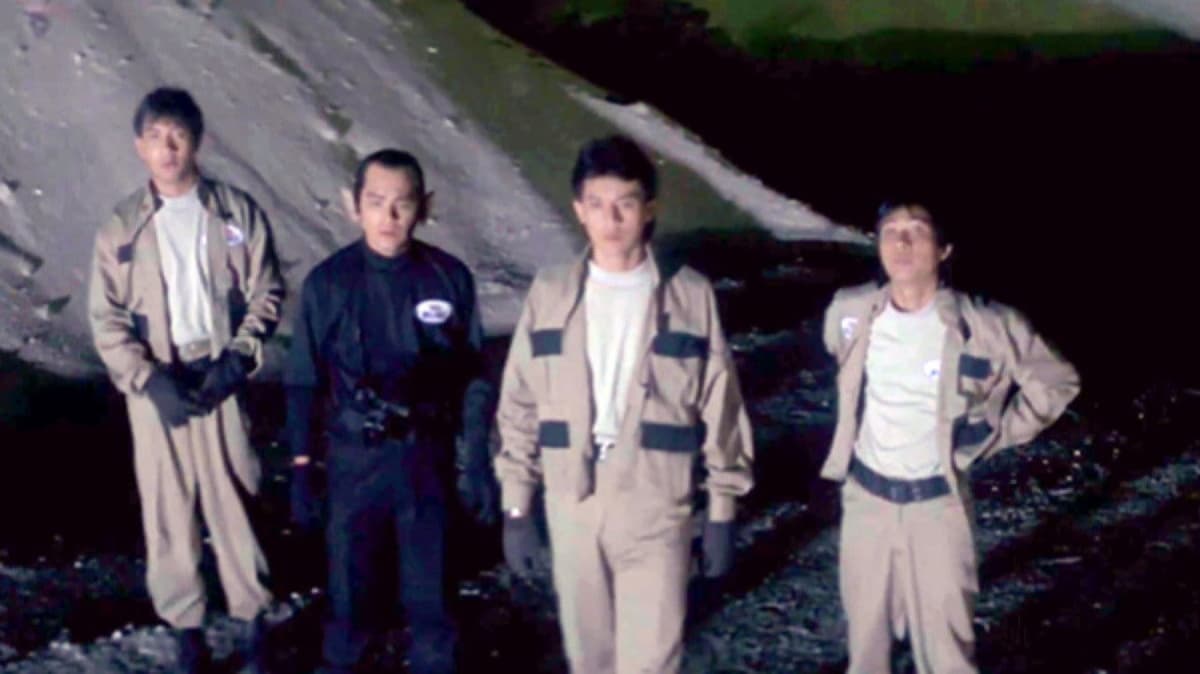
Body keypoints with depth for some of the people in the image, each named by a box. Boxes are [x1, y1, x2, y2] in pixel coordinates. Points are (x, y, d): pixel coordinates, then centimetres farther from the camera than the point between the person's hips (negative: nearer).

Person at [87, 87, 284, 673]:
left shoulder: (236, 211, 0)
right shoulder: (122, 227, 1)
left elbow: (265, 293, 2)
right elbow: (106, 319, 0)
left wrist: (235, 361, -11)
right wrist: (150, 380, -13)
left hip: (220, 378, -1)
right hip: (155, 385, 1)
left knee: (234, 497, 3)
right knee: (168, 504, 6)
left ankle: (254, 613, 19)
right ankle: (185, 624, 19)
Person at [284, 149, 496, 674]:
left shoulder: (449, 278, -7)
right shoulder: (328, 283, -8)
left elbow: (473, 376, 0)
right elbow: (304, 381, -1)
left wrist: (478, 461, -1)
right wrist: (302, 467, -2)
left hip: (427, 456, 0)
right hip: (355, 458, 0)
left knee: (429, 582, 12)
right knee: (352, 580, 13)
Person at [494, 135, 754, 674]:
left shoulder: (690, 296, -2)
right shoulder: (550, 293, 2)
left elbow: (720, 408, 1)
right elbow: (519, 406, 6)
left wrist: (722, 511, 1)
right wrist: (515, 507, 4)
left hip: (656, 507, -2)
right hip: (572, 505, 2)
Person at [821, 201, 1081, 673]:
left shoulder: (985, 327, -17)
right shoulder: (848, 312, -6)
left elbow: (1057, 381, -2)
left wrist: (992, 438, -4)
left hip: (936, 504, -3)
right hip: (864, 497, 3)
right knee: (865, 634, 17)